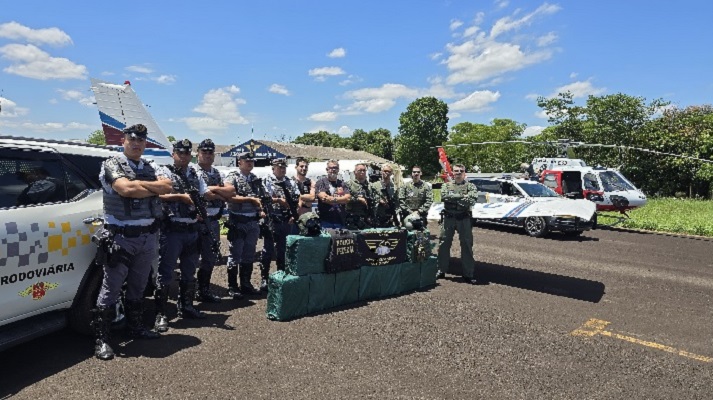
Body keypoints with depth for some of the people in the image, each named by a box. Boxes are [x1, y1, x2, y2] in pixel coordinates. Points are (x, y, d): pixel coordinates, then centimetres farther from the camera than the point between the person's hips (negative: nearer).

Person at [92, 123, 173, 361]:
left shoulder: (151, 167, 12)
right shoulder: (111, 165, -4)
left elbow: (167, 186, -5)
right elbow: (125, 189, -22)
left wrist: (138, 185, -13)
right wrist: (154, 187, -9)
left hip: (148, 237, 5)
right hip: (120, 237, -5)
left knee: (138, 287, 16)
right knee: (111, 289, 0)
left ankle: (136, 327, 30)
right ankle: (101, 339, 9)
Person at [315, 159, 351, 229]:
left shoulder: (342, 184, 16)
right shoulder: (321, 182, 5)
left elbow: (348, 198, 1)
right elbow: (323, 197, -10)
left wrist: (332, 199, -11)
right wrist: (341, 200, -4)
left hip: (340, 220, 4)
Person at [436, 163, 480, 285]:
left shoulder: (470, 186, 3)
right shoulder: (446, 185, 8)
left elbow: (472, 199, -16)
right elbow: (444, 196, -13)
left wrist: (453, 198, -14)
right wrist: (461, 196, -16)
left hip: (464, 219, -1)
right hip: (448, 218, 2)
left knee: (467, 246, 3)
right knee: (443, 244, 7)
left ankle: (468, 274, 11)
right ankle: (441, 270, 21)